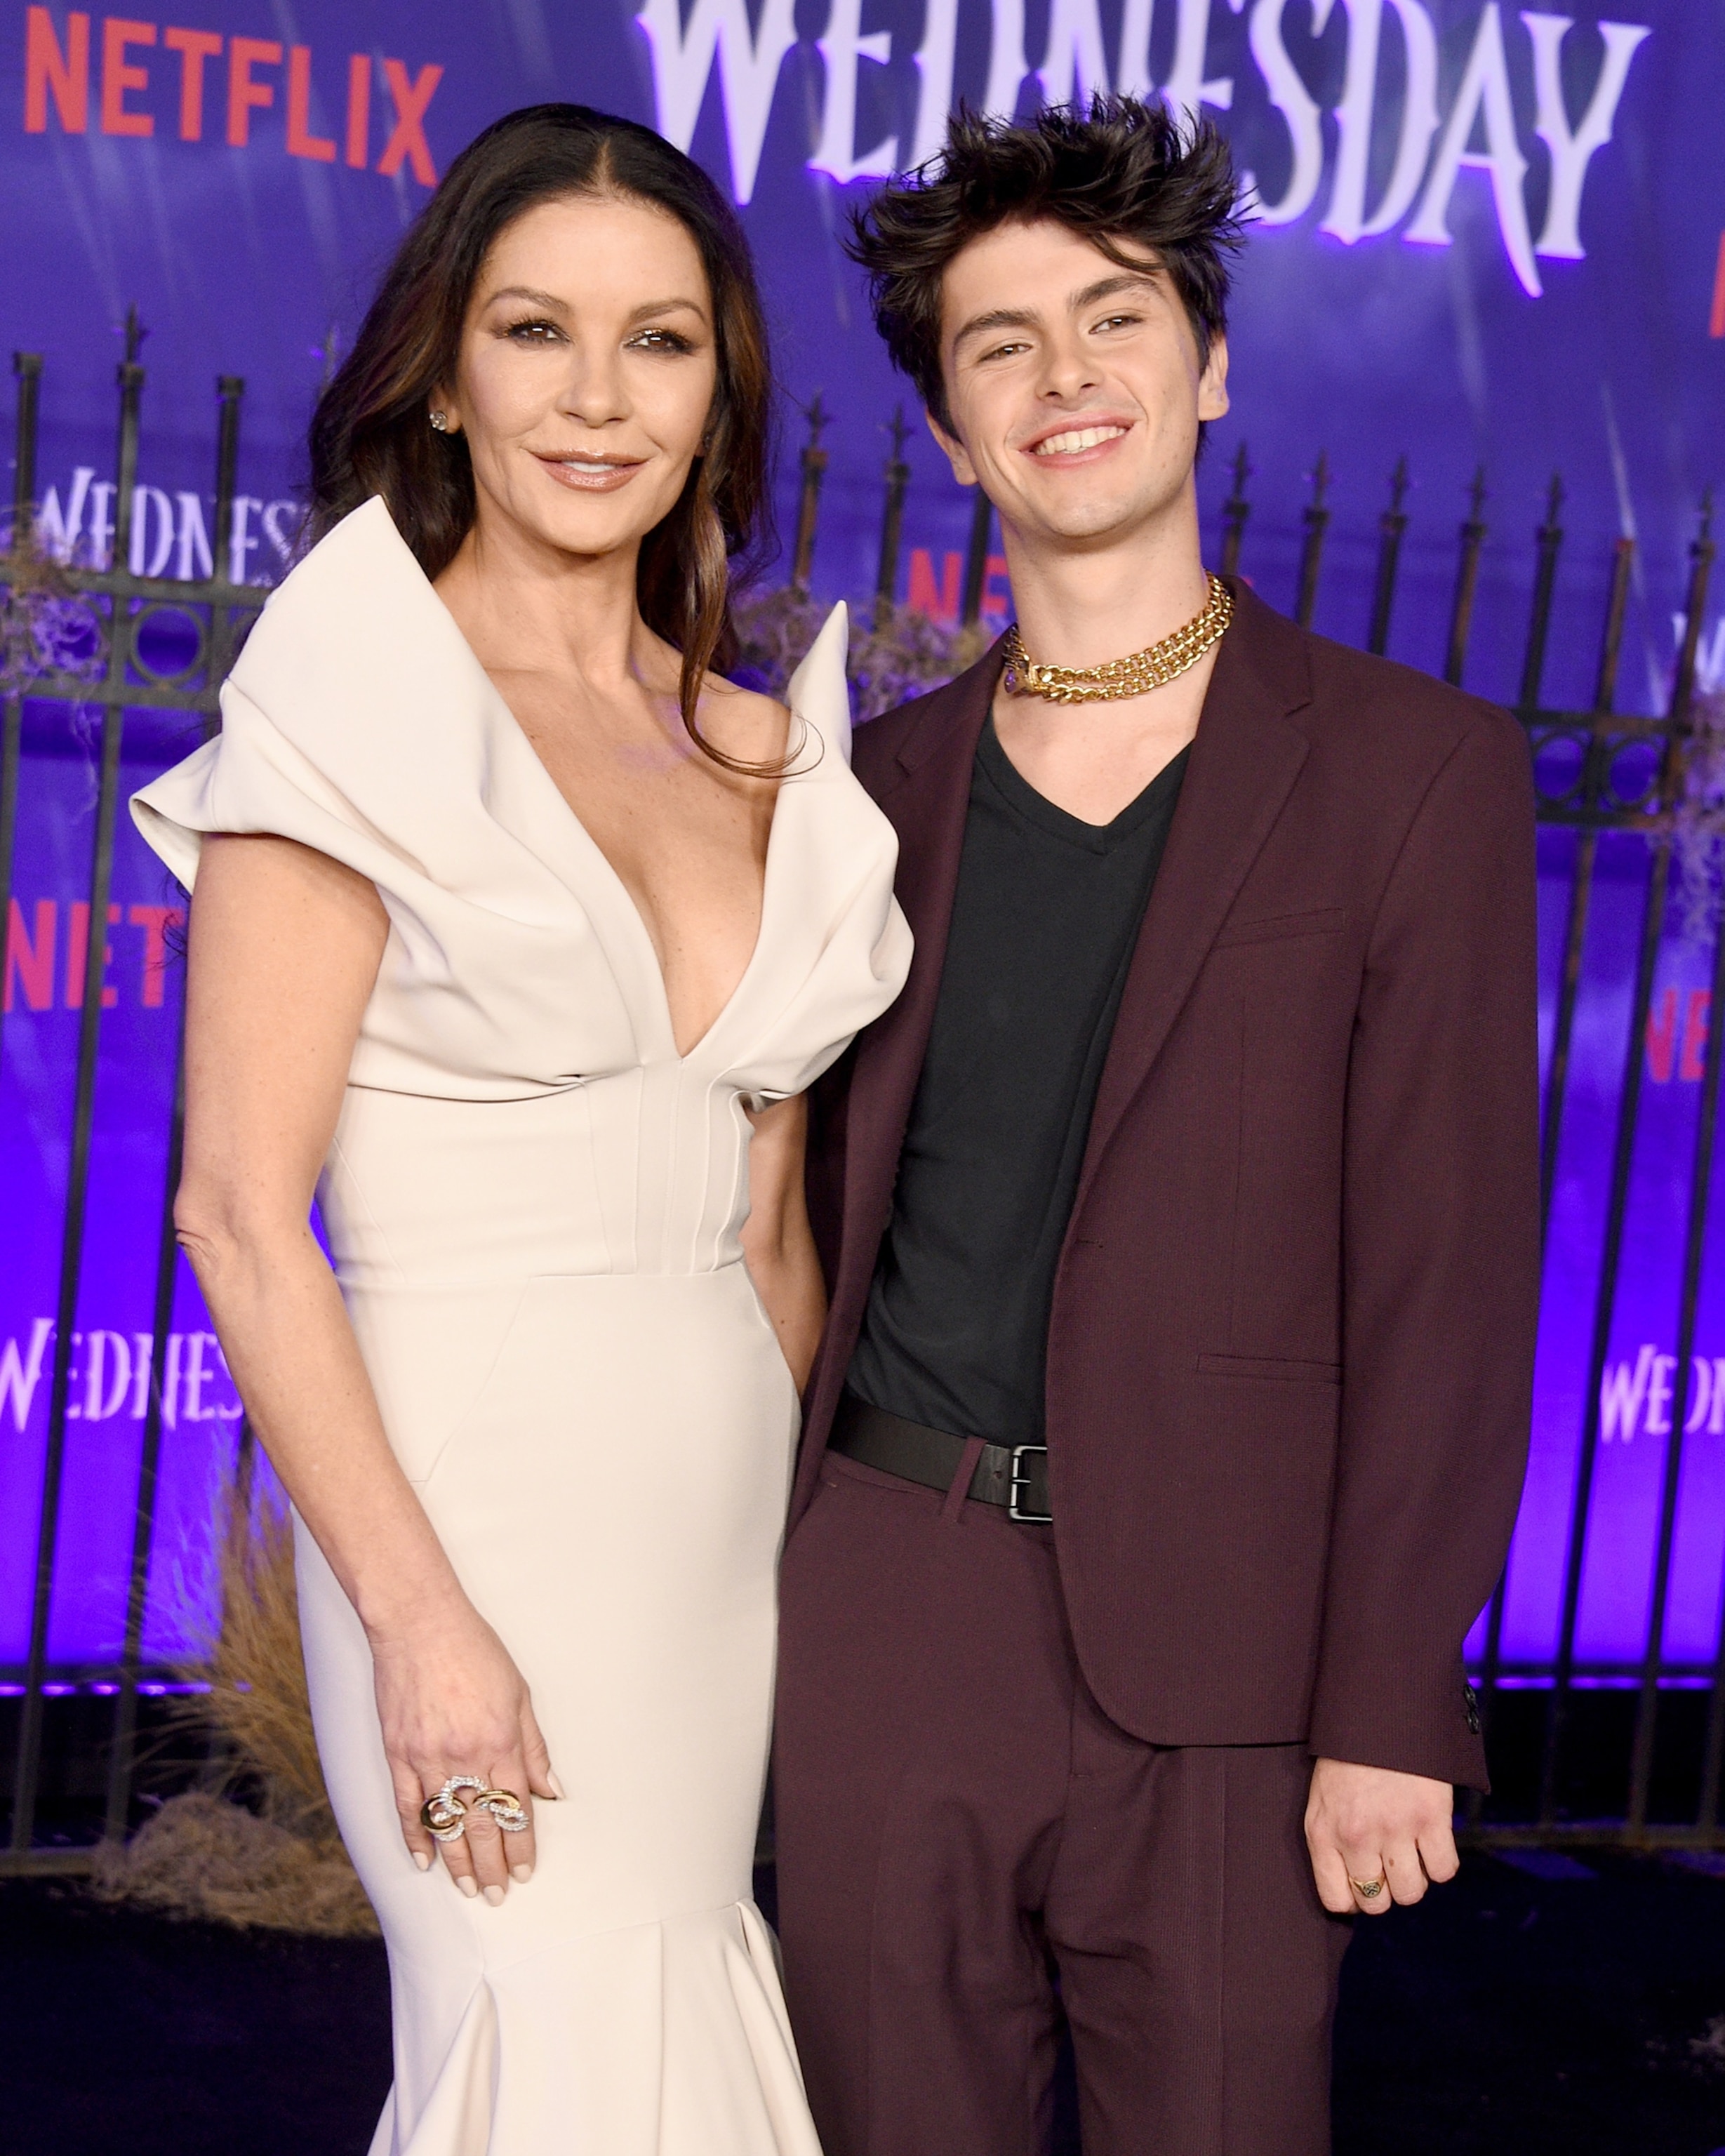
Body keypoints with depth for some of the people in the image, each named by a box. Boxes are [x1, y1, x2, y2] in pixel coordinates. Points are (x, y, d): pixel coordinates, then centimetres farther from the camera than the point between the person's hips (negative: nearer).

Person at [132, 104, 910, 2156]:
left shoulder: (755, 755, 11)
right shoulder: (356, 701, -7)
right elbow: (239, 1211, -11)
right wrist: (419, 1617, -16)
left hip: (725, 1507, 6)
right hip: (479, 1502, -6)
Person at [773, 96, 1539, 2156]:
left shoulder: (1413, 770, -1)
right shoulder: (878, 785, 10)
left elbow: (1447, 1266, -5)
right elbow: (815, 1202, 13)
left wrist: (1389, 1707, -10)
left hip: (1215, 1641, -3)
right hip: (881, 1602, 3)